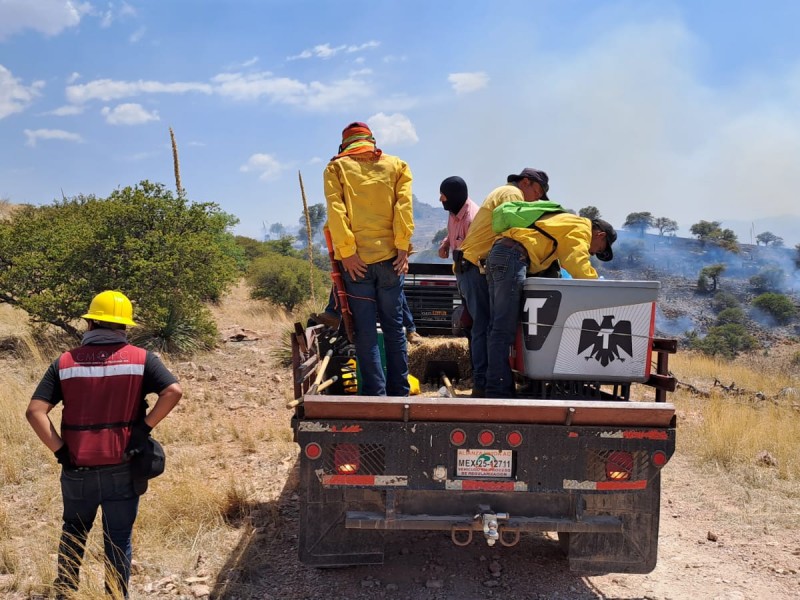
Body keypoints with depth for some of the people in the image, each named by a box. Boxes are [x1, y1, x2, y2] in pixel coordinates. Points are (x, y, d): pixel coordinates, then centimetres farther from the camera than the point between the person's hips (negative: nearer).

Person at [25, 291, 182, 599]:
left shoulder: (65, 362, -2)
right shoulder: (140, 358, -6)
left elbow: (35, 412, -8)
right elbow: (174, 391, -17)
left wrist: (60, 450, -3)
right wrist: (146, 426, -8)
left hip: (77, 470, 2)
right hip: (122, 470, -2)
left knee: (73, 534, 27)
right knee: (118, 541, 13)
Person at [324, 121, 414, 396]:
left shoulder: (336, 167, 7)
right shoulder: (396, 165, 12)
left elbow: (335, 211, -7)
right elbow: (404, 207, -3)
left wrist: (347, 252, -10)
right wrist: (402, 248, -5)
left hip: (357, 260, -1)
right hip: (390, 257, 2)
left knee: (365, 332, 3)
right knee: (394, 327, 10)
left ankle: (375, 394, 4)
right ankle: (400, 392, 14)